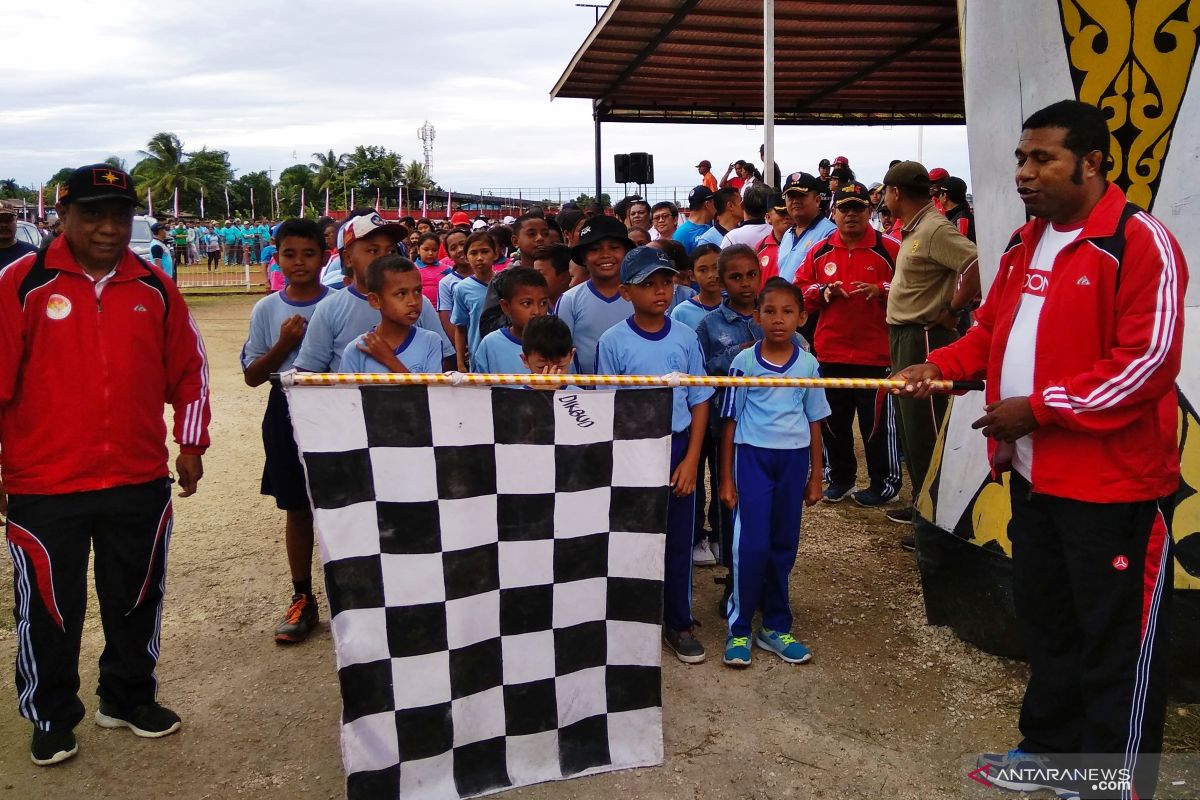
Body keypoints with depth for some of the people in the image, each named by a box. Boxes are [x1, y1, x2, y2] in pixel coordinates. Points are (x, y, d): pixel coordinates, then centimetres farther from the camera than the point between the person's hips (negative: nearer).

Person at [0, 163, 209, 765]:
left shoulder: (155, 286, 3)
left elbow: (188, 370, 10)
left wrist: (191, 445, 10)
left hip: (141, 482, 3)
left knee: (137, 600, 16)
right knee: (48, 609, 11)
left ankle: (129, 698, 36)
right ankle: (52, 719, 30)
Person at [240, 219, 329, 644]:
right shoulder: (267, 310, 2)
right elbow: (253, 375, 3)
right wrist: (284, 345, -13)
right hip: (287, 412, 2)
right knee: (296, 509, 11)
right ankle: (303, 599, 22)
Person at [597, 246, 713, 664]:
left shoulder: (685, 337, -1)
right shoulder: (613, 342, -7)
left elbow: (700, 400, 3)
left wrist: (691, 461, -4)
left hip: (678, 448, 2)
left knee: (678, 542, 10)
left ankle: (678, 623, 25)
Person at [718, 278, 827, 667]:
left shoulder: (808, 365, 1)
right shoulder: (744, 362, -5)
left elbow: (814, 423, 9)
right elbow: (730, 422, 0)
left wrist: (815, 477, 9)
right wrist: (726, 478, 0)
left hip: (794, 458, 3)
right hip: (753, 456, -2)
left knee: (783, 546, 10)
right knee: (751, 545, -4)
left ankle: (775, 626, 23)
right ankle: (739, 629, 10)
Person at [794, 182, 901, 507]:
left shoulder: (889, 249, -3)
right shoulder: (819, 252, 7)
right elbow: (800, 289, 11)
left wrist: (880, 291, -19)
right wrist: (823, 291, -8)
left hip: (876, 354, -4)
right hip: (831, 352, 4)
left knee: (877, 421, 2)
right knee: (834, 420, 14)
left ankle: (885, 482, 17)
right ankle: (840, 477, 30)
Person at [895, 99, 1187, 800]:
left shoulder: (1140, 241, -15)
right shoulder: (1026, 243, 11)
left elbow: (1148, 362, -21)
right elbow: (993, 329, 17)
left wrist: (1040, 407, -20)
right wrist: (940, 366, -1)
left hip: (1111, 482, -8)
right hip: (1032, 474, 9)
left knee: (1117, 641, 5)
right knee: (1044, 618, 21)